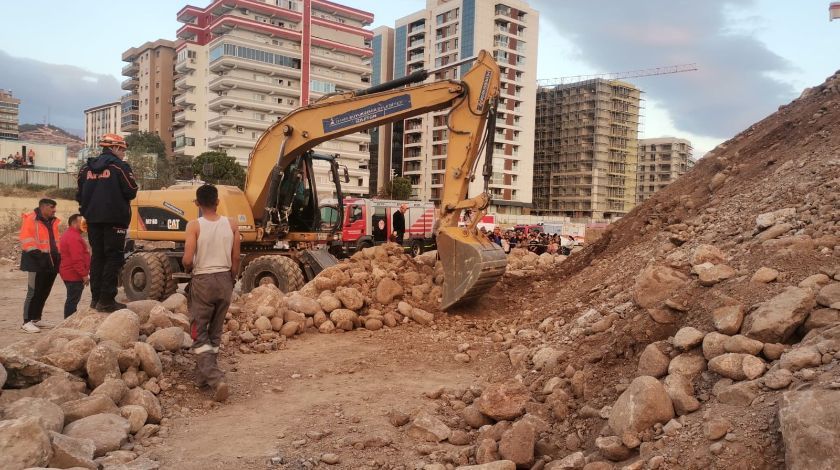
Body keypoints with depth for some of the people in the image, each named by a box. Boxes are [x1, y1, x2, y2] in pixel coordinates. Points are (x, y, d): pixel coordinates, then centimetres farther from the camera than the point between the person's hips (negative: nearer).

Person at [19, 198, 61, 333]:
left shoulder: (52, 222, 17)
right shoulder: (30, 220, -8)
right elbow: (26, 241, -15)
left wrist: (58, 255, 14)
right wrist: (38, 255, -21)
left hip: (51, 262, 8)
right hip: (37, 262, -8)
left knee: (44, 292, 12)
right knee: (33, 292, -7)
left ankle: (36, 318, 21)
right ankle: (27, 321, -1)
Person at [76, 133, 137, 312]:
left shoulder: (86, 168, 10)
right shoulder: (120, 167, -8)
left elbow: (80, 195, 13)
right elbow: (130, 193, -11)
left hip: (93, 218, 6)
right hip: (114, 219, -6)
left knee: (97, 256, 13)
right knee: (114, 257, -3)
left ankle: (96, 298, 16)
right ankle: (106, 300, -7)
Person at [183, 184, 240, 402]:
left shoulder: (194, 226, -11)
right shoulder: (231, 225, -2)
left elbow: (187, 260, -16)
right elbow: (236, 259, 2)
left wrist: (189, 267, 7)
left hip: (203, 281, -3)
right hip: (224, 280, 4)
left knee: (200, 334, 2)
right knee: (215, 333, 18)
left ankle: (215, 378, -14)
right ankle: (204, 374, 28)